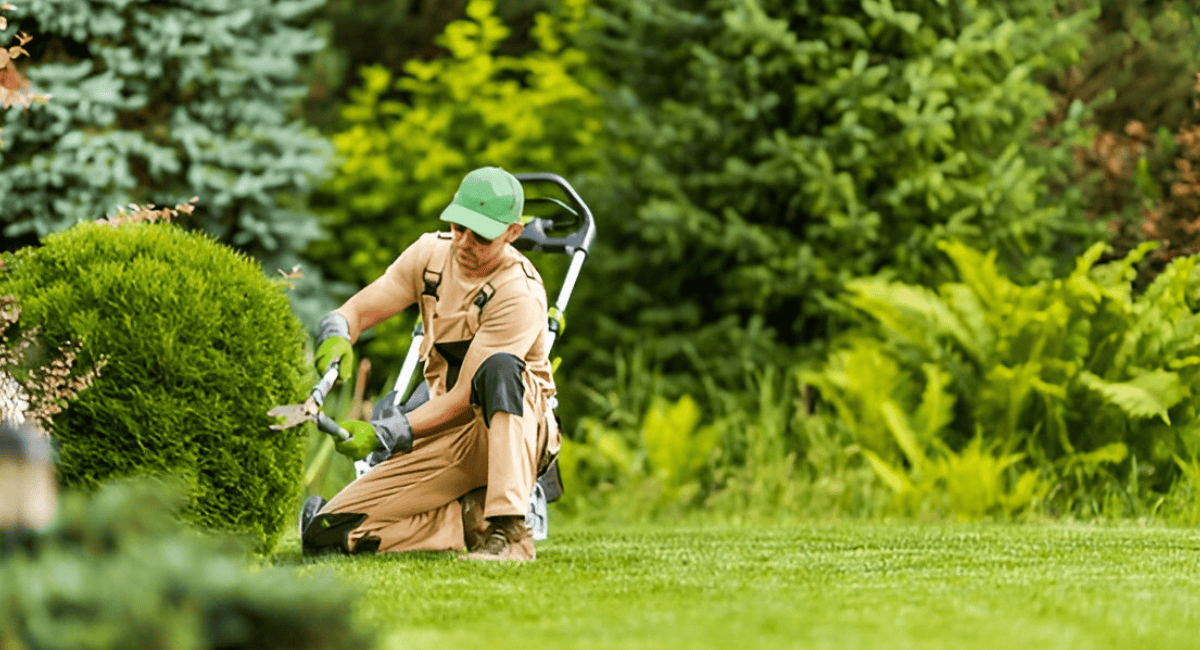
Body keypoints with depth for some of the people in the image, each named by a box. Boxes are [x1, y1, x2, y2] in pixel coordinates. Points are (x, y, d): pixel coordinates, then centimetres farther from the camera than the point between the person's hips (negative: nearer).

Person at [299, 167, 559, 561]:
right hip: (444, 436, 5)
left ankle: (509, 530, -42)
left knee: (499, 367, -43)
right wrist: (335, 336, -24)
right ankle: (471, 516, -4)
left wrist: (384, 435, -30)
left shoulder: (521, 296, -21)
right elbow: (358, 310, 1)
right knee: (324, 533, -10)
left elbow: (464, 397, -23)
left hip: (510, 428, -5)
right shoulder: (431, 253, -1)